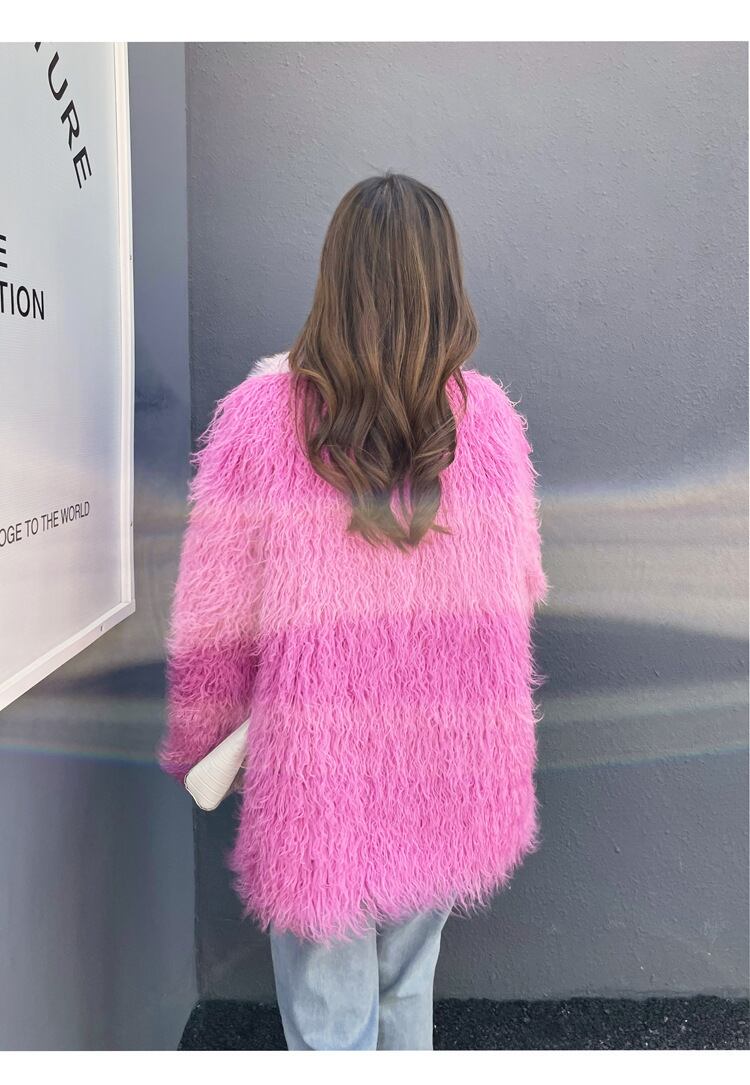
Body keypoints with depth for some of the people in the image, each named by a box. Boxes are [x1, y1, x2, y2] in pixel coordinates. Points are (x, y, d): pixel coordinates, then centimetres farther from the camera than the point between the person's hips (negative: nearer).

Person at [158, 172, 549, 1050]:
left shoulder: (260, 417, -15)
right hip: (452, 779, 3)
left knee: (329, 1020, 18)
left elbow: (215, 623, -10)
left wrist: (189, 749, 7)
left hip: (320, 785, -3)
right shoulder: (488, 417, -8)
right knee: (407, 987, 27)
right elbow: (521, 591, 3)